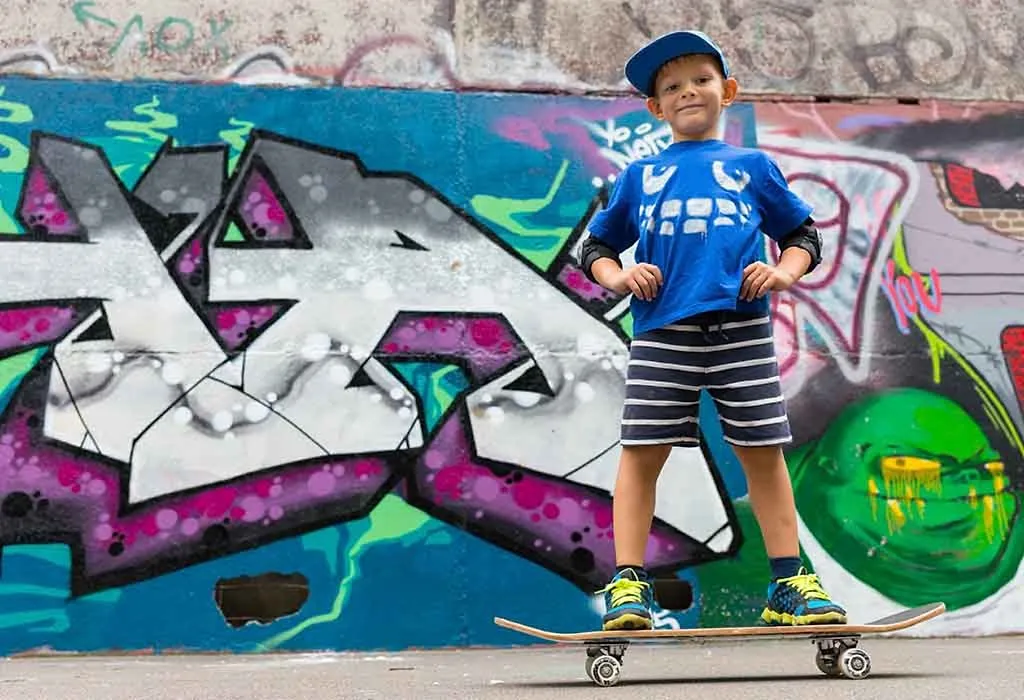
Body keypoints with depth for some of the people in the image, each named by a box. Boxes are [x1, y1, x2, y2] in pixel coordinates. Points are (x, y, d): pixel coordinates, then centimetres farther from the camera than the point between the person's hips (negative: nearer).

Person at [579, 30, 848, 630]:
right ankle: (629, 583, 2)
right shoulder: (640, 175, 18)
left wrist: (783, 272, 1)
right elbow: (596, 246, 22)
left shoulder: (753, 166, 18)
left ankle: (790, 583, 13)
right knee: (642, 452, -5)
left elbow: (805, 235, 21)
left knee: (764, 453, 3)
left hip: (742, 328, 0)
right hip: (662, 331, 0)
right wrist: (619, 277, 1)